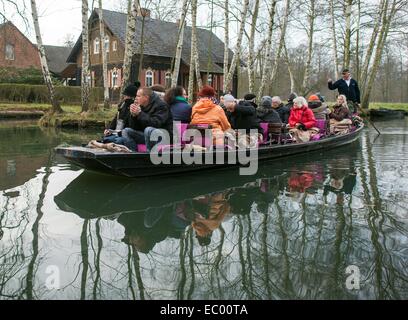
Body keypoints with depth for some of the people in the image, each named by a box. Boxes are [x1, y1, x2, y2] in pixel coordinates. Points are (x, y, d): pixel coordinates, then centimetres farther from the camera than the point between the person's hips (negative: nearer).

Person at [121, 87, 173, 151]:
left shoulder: (161, 105, -13)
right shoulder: (141, 106, 6)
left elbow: (156, 124, -27)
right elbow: (133, 127, 7)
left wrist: (139, 113, -24)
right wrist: (133, 115, -12)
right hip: (147, 134, 7)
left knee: (149, 130, -36)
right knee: (126, 131, -2)